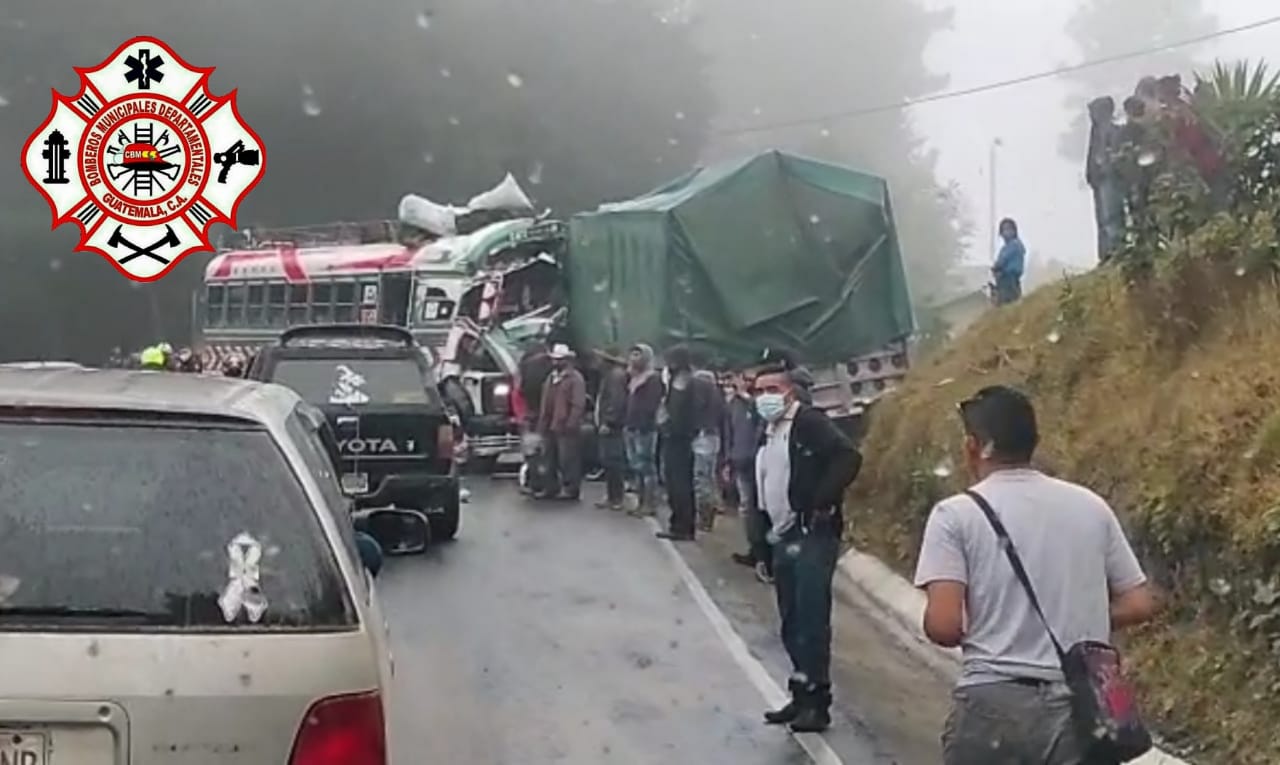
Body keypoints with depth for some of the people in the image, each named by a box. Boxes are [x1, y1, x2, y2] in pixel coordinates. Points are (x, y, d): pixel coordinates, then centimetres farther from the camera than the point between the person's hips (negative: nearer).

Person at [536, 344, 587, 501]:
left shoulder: (575, 379, -8)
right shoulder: (551, 378, 19)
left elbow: (578, 405, -15)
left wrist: (571, 424, -21)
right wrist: (542, 423, 13)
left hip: (565, 428, -8)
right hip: (550, 427, 8)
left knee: (568, 460, -5)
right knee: (551, 460, 14)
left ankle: (572, 490, 1)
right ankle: (551, 488, 22)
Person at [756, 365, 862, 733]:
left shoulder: (810, 421, -10)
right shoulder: (768, 433, 16)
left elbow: (849, 458, -21)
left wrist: (822, 504, -22)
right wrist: (763, 539, 18)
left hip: (812, 537, -9)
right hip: (783, 539, 9)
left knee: (812, 621, -8)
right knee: (792, 624, 12)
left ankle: (818, 703, -3)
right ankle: (802, 695, 21)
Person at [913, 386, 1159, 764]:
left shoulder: (956, 514, -3)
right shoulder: (1090, 506, 9)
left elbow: (943, 624, -12)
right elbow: (1140, 604, 10)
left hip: (993, 704, -3)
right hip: (1080, 708, 3)